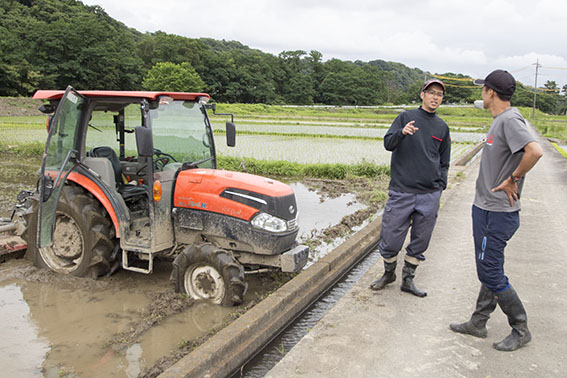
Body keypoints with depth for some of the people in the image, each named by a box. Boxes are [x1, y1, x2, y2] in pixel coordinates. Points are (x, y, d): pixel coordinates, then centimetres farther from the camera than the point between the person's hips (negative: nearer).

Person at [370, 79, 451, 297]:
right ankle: (388, 273, 25)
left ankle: (408, 279, 24)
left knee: (420, 242, 8)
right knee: (391, 238, 1)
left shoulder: (442, 128, 14)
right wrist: (402, 133, -27)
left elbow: (444, 162, 20)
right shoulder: (406, 117, 4)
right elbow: (388, 144, -7)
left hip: (429, 196, 3)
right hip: (401, 191, -3)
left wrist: (441, 186, 6)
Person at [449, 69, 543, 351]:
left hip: (497, 214, -10)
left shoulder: (510, 120, -19)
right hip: (485, 208, 10)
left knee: (490, 273, -2)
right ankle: (478, 323, 29)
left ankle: (521, 330, 15)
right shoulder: (500, 121, 12)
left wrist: (513, 179, -21)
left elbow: (535, 151, -34)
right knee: (487, 269, 17)